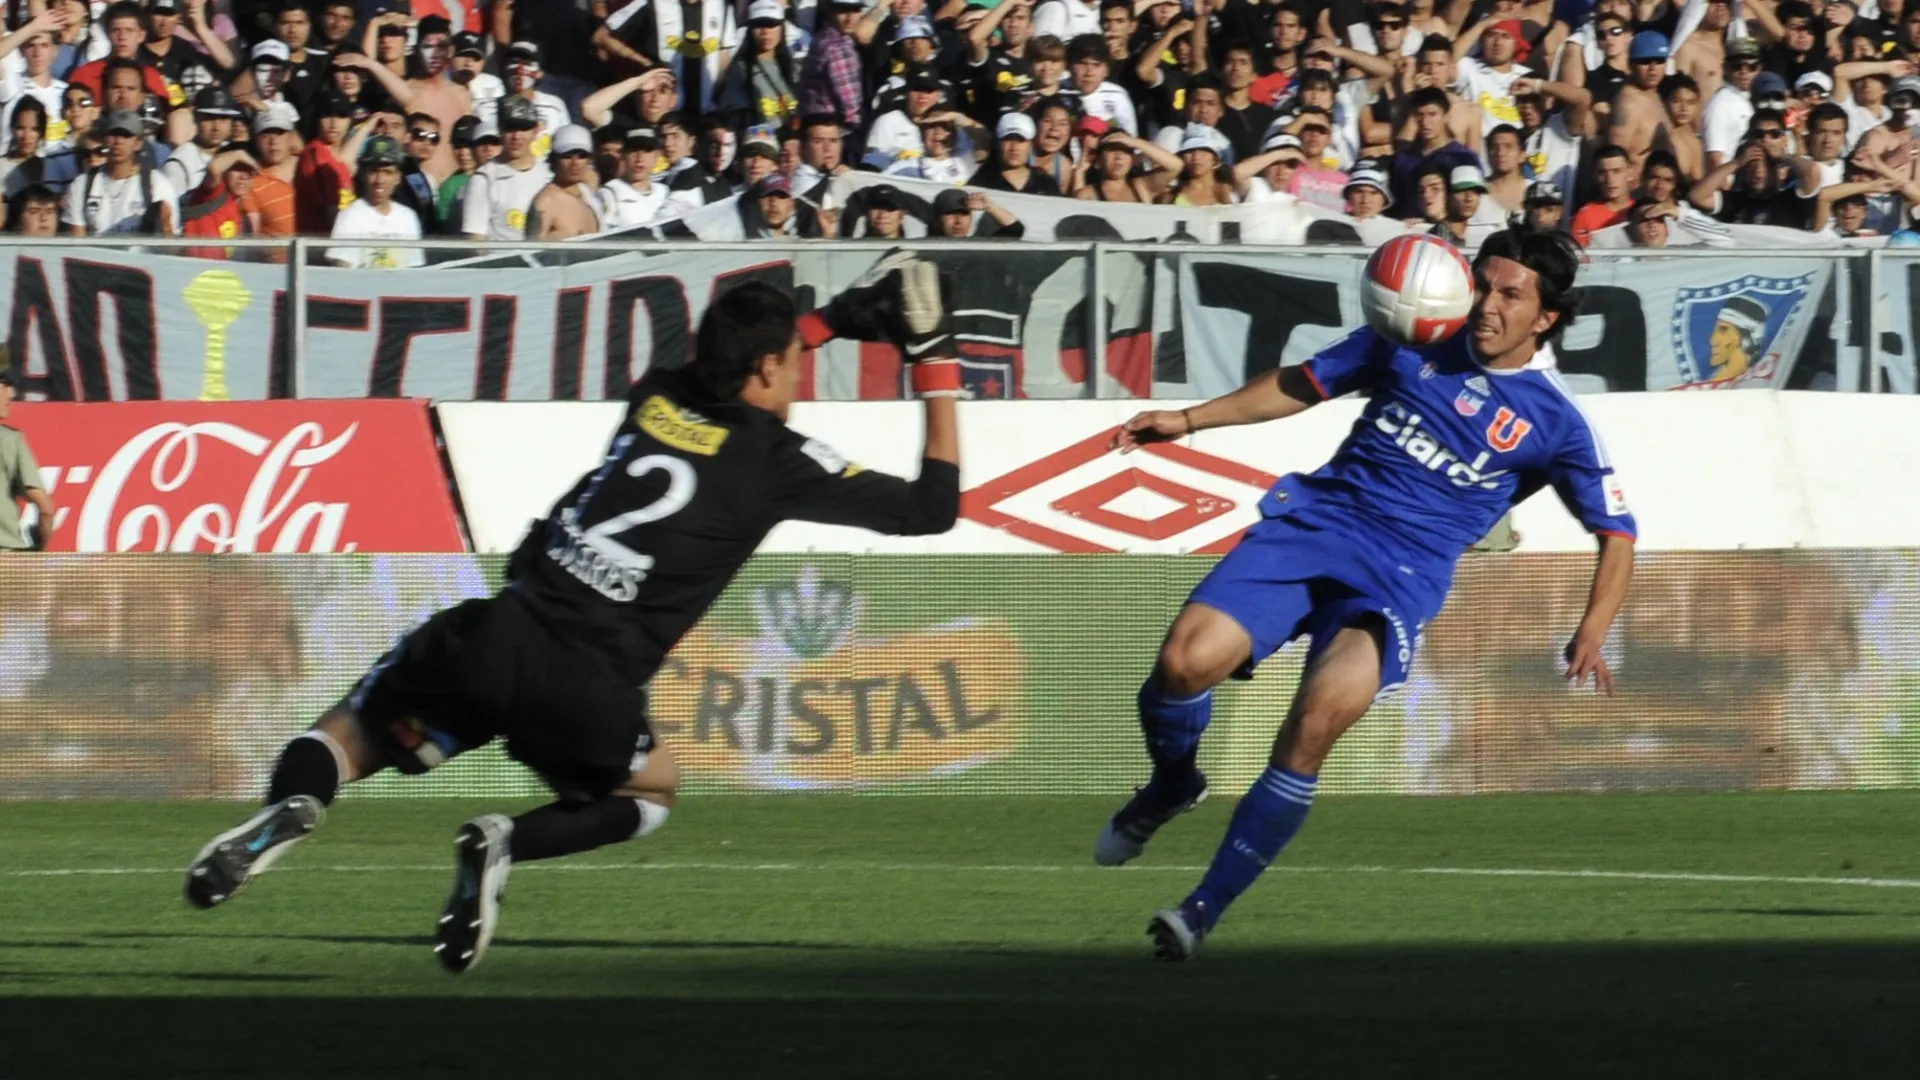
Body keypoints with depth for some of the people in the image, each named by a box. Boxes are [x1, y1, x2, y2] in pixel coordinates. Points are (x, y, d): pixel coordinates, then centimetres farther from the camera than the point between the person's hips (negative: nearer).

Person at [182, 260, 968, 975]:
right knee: (654, 790, 27)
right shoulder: (778, 460, 3)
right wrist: (938, 364, 19)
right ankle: (507, 844, -3)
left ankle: (289, 804, -19)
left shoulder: (658, 395, 17)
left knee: (345, 736, 19)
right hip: (584, 684, -3)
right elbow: (932, 506, 11)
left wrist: (841, 318, 47)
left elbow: (732, 368, 45)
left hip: (497, 630, 3)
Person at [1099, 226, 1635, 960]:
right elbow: (1303, 384, 20)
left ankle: (1206, 908, -18)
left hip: (1400, 582, -3)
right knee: (1186, 659, -21)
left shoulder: (1555, 423, 1)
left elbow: (1616, 535, 7)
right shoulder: (1415, 342, 8)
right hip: (1312, 522, 3)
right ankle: (1171, 784, 15)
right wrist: (1188, 420, 14)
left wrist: (1591, 635, -9)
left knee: (1320, 717, -29)